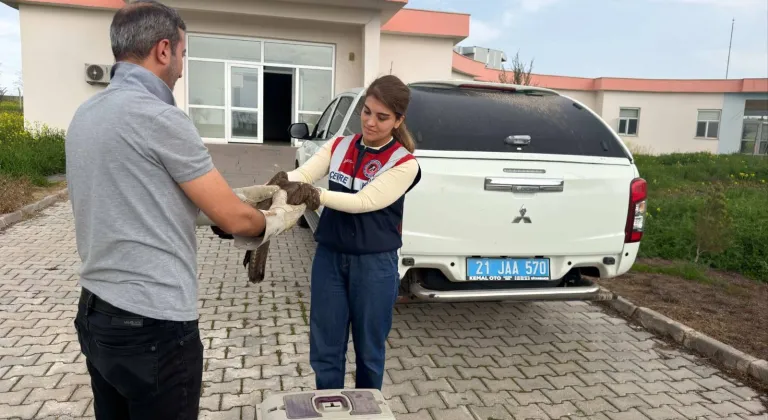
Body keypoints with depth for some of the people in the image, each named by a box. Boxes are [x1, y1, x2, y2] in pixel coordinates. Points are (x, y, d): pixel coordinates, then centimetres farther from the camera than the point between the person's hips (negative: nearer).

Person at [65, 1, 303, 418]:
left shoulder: (86, 114, 7)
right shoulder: (158, 117, -20)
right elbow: (235, 220, -15)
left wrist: (241, 195, 14)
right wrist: (277, 219, 5)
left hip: (95, 312, 9)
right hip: (152, 325, -8)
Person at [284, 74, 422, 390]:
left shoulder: (404, 164, -10)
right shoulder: (338, 147, 4)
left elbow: (364, 202, -21)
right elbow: (302, 174, -10)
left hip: (375, 265, -3)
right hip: (329, 258, 4)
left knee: (369, 350, 14)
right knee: (325, 349, 13)